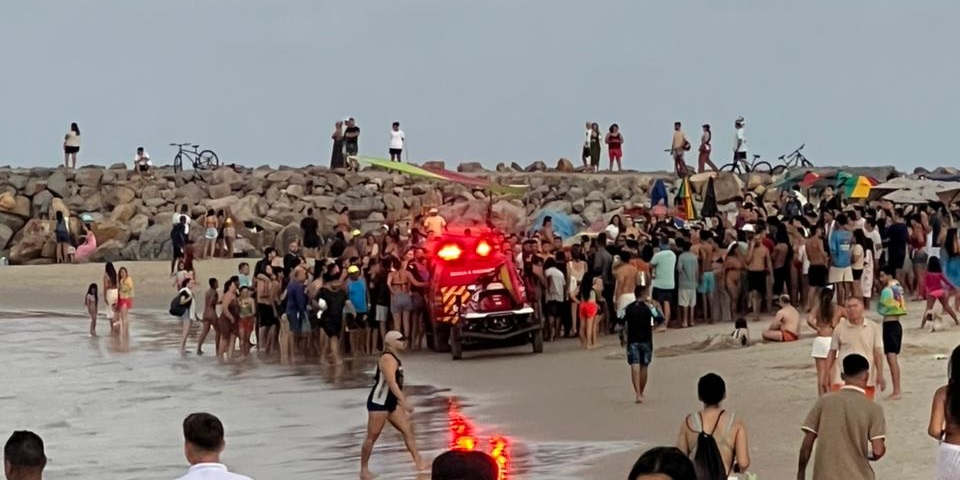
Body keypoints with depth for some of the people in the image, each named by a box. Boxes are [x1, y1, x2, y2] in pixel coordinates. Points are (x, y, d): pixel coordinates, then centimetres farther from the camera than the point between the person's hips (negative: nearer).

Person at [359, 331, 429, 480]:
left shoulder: (395, 359, 13)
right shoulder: (387, 358, -18)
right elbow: (391, 382, -28)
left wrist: (403, 403, 23)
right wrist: (404, 401, -33)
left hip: (391, 403, 10)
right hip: (378, 402, -10)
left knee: (408, 429, 4)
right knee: (372, 437, -1)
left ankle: (419, 463, 4)